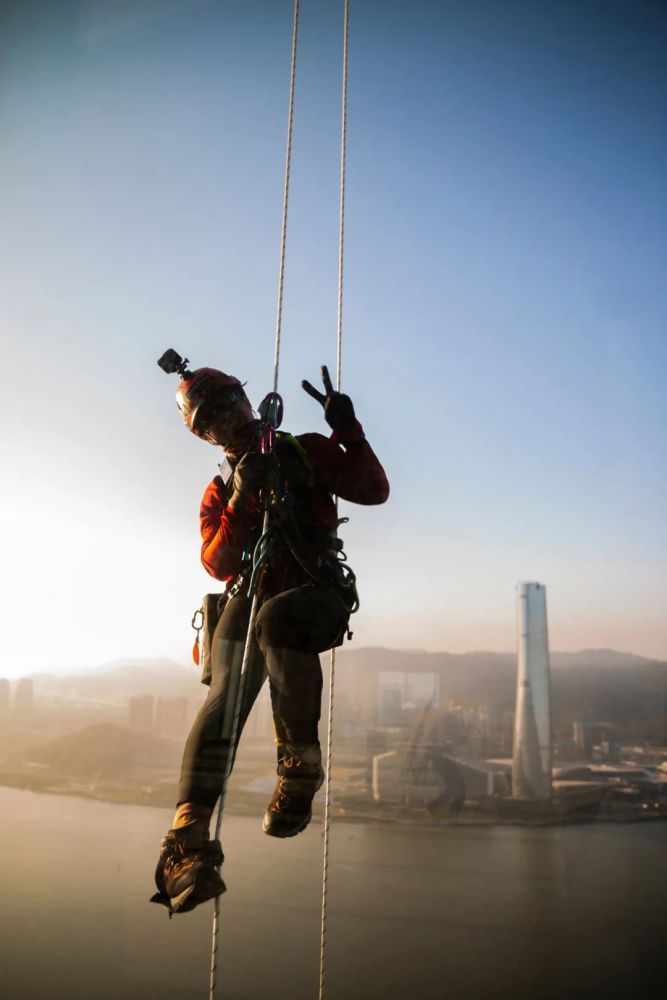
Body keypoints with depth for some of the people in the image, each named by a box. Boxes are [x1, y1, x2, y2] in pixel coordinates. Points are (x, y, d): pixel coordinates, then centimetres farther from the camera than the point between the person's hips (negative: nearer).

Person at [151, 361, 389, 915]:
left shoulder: (307, 452, 11)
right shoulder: (219, 493, 18)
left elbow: (374, 491, 1)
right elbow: (218, 565, 3)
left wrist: (349, 432, -10)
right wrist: (242, 502, -11)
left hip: (318, 594, -2)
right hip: (250, 597, 3)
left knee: (277, 619, -39)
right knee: (224, 698, -24)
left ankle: (300, 763, -25)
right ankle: (188, 837, -29)